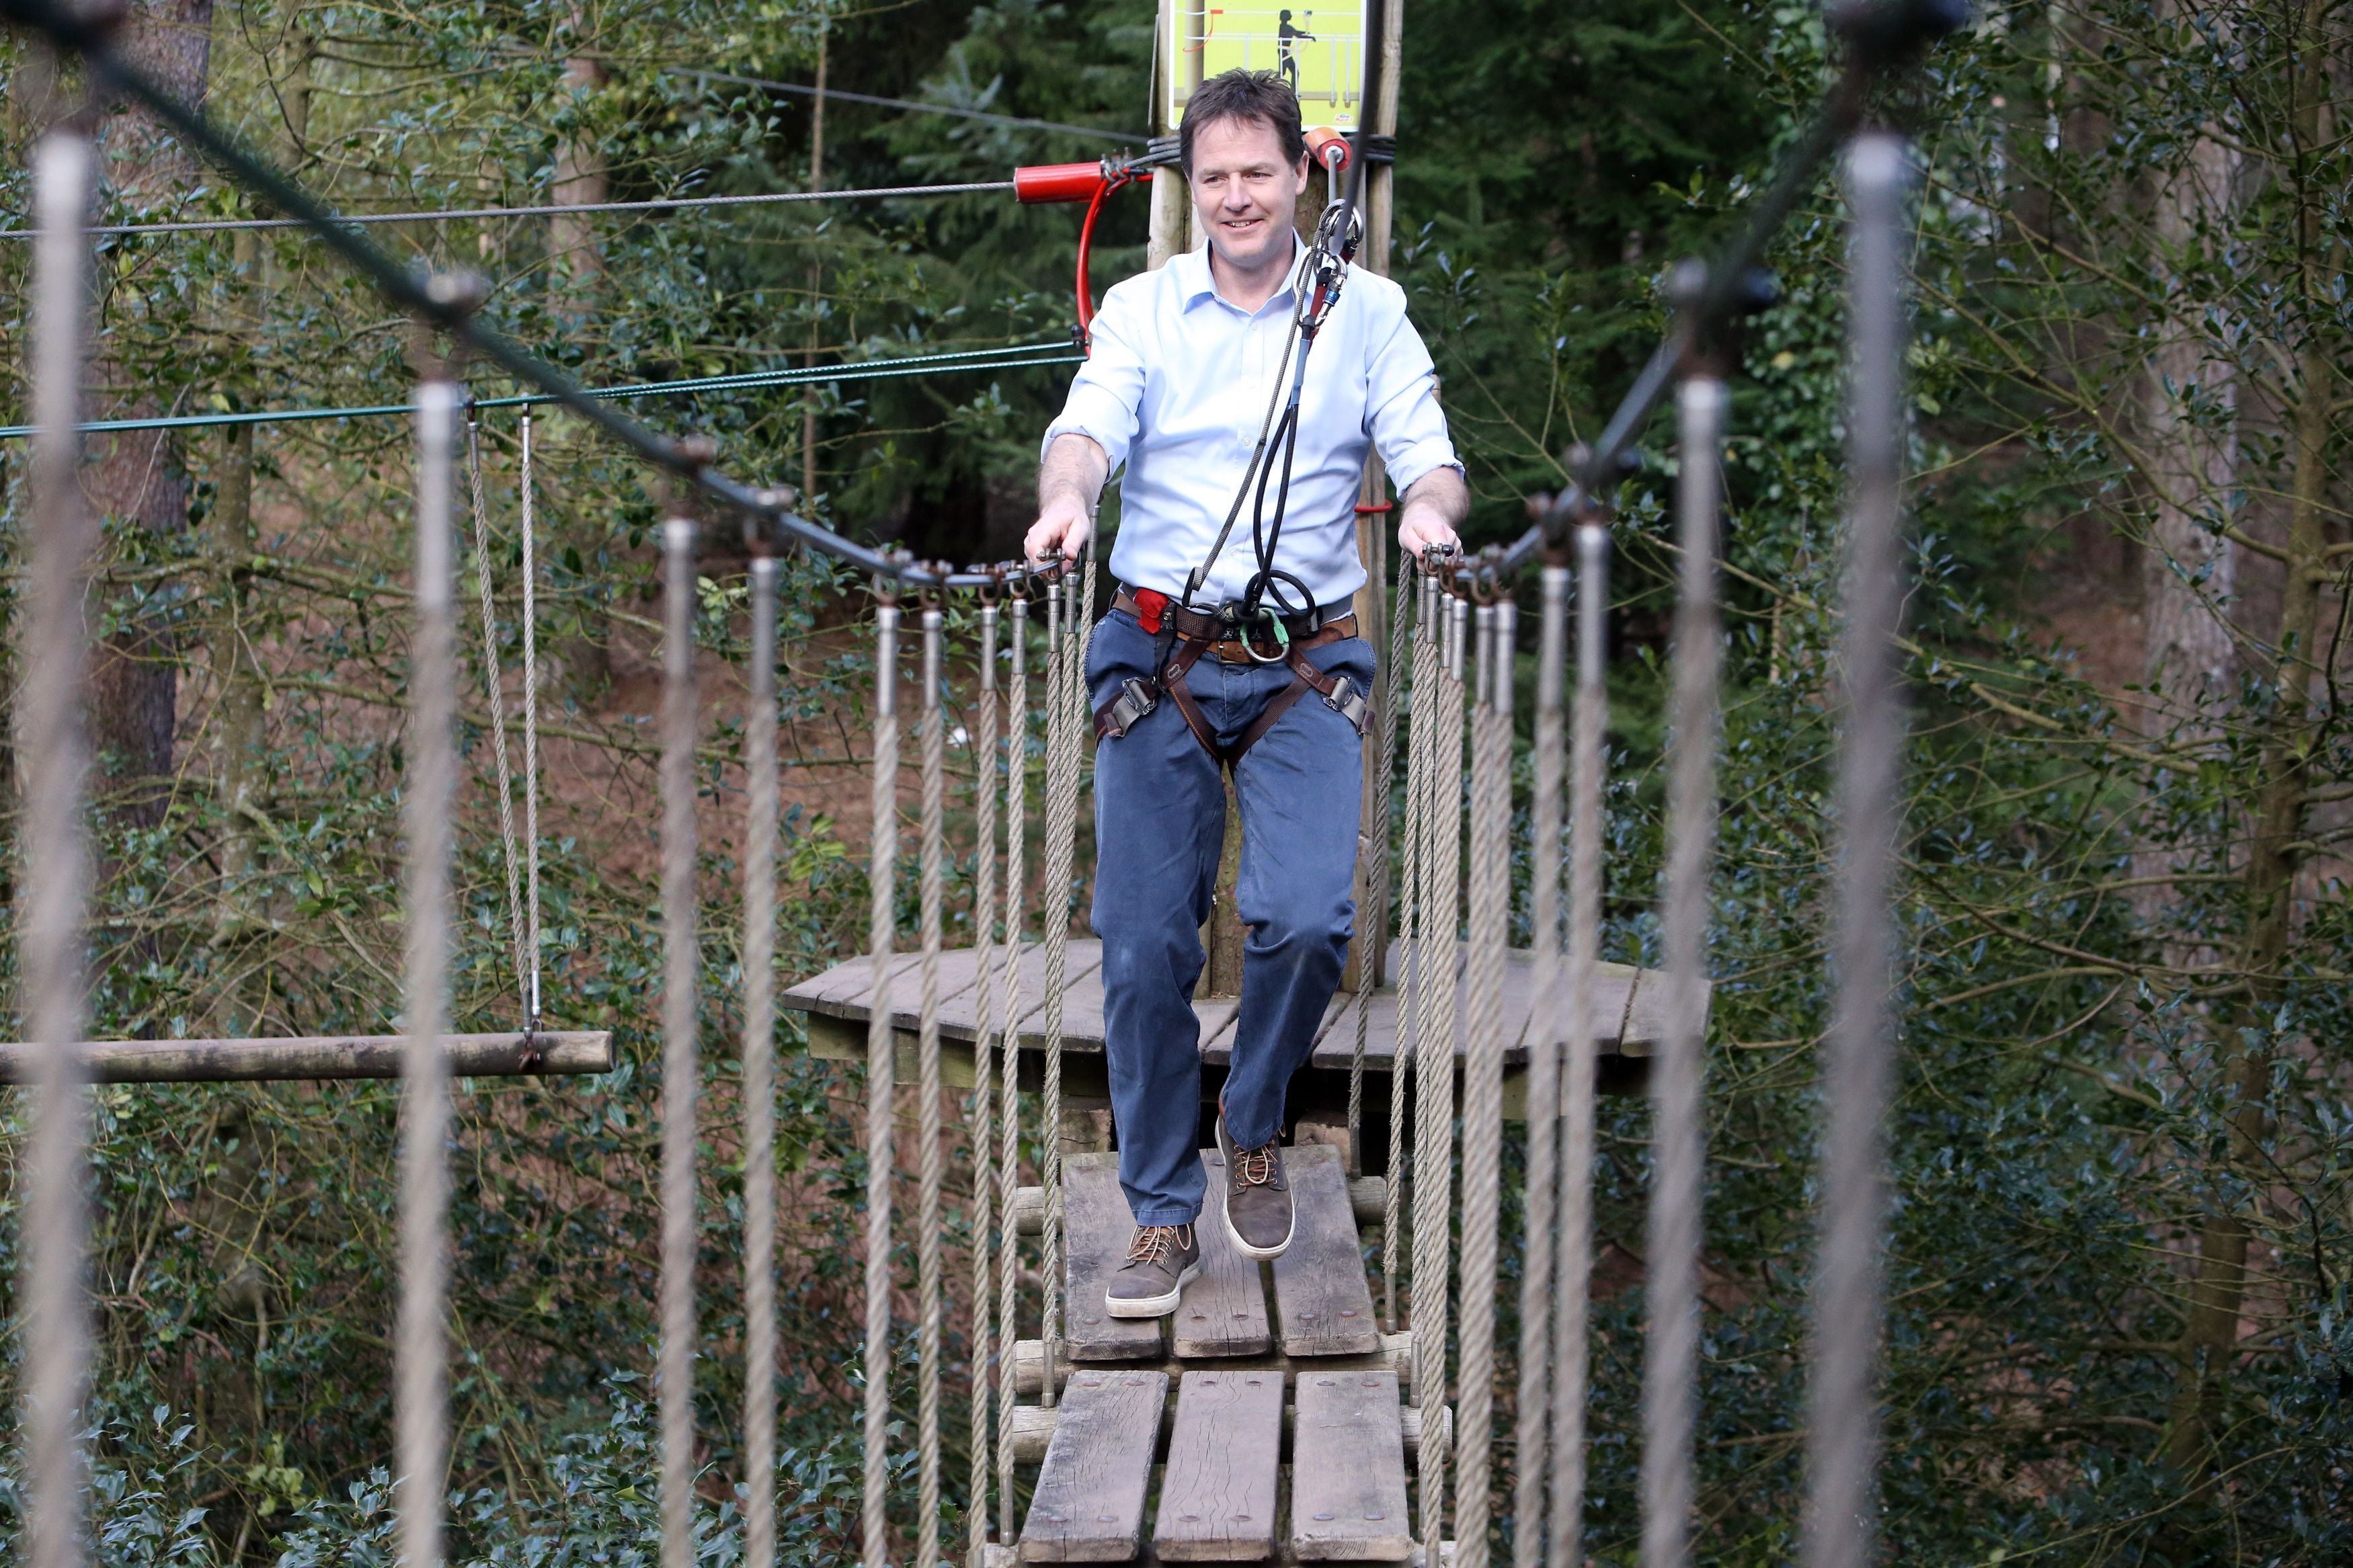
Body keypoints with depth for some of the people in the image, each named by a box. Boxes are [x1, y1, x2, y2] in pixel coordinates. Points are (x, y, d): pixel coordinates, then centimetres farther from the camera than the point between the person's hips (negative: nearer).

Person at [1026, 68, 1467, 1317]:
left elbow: (1423, 446, -2)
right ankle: (1162, 1214, 12)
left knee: (1308, 920, -17)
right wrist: (1065, 498, -32)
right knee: (1144, 943, -2)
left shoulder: (1367, 311, 7)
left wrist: (1430, 504, -26)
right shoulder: (1141, 309, 6)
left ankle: (1253, 1129, 13)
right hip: (1159, 661, 1)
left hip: (1305, 665, -1)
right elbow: (1089, 426, -9)